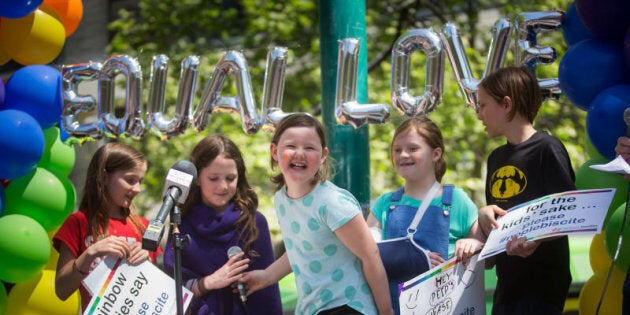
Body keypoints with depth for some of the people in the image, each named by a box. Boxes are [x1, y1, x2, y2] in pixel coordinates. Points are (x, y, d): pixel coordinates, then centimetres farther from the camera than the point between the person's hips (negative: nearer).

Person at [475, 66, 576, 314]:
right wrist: (483, 215, -1)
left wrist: (535, 240, -31)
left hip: (541, 284, -8)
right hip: (507, 282, 8)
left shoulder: (546, 148, -8)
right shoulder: (496, 158, 15)